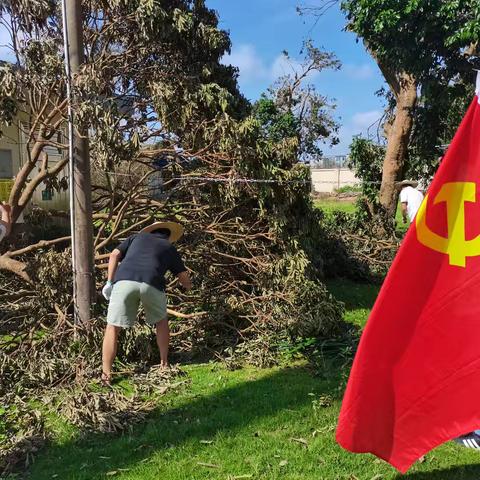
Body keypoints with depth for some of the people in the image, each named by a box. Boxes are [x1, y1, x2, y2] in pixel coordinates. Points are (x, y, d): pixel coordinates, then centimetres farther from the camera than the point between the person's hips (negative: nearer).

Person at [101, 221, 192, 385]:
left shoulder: (137, 237, 33)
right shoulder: (169, 248, 30)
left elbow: (114, 255, 19)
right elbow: (184, 277, 30)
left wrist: (109, 282, 19)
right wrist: (187, 286, 52)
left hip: (124, 280, 0)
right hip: (152, 284, 0)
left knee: (113, 327, 11)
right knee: (161, 321, 26)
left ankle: (106, 375, 3)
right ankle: (164, 364, 33)